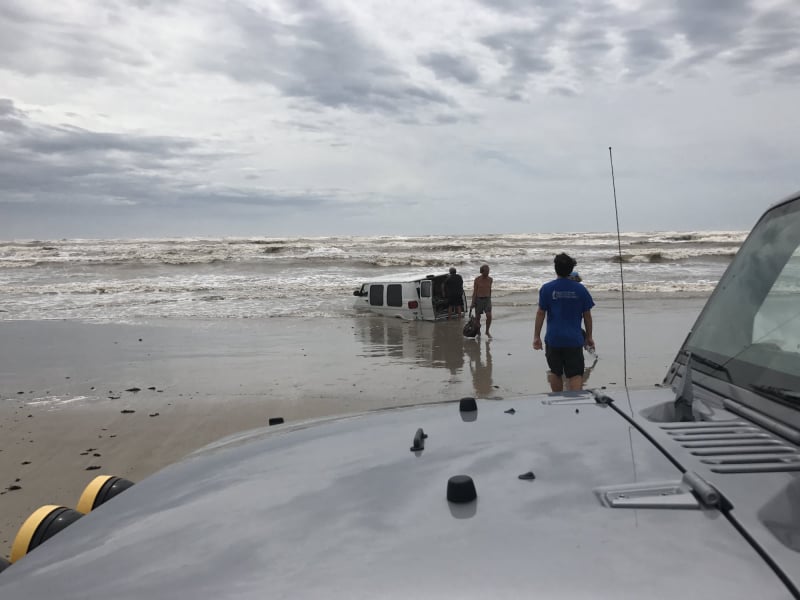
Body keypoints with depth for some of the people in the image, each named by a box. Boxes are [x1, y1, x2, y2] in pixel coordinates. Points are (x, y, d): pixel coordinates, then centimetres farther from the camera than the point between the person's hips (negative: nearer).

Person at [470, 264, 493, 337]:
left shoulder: (490, 279, 1)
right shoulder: (477, 279, -9)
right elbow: (474, 291, -8)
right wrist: (472, 303, -13)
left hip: (487, 300, 2)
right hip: (478, 300, -2)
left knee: (489, 316, -13)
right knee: (477, 317, 6)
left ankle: (487, 331, 7)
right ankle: (478, 332, 25)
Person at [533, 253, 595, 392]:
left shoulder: (547, 288, -4)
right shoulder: (580, 289, 0)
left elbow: (540, 314, -4)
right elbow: (587, 316, 4)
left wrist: (536, 336, 3)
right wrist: (589, 337, 15)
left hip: (553, 339, 0)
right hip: (574, 339, 0)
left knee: (555, 373, 16)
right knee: (576, 375, 0)